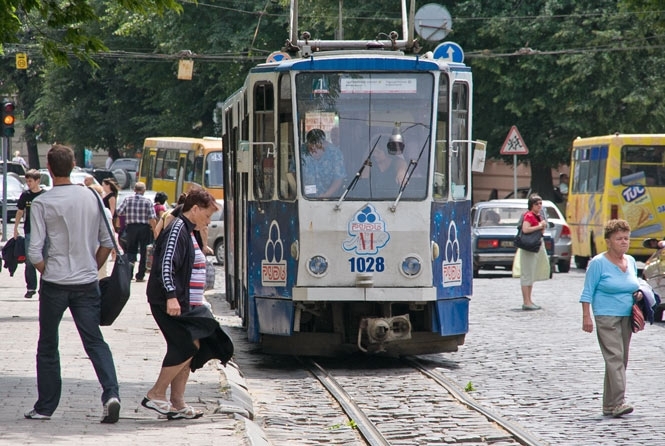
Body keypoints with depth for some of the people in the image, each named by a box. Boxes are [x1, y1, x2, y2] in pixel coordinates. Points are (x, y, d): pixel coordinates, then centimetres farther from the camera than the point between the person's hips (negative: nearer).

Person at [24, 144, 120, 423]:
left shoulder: (42, 204, -10)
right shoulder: (91, 198, 2)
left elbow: (35, 252, -13)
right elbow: (107, 242, 7)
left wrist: (46, 272, 5)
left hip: (54, 284, -3)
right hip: (87, 283, 3)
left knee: (48, 345, 11)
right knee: (95, 341, 3)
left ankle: (45, 407, 16)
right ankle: (111, 393, -18)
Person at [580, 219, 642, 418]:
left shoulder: (631, 261, 12)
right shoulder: (598, 263, -7)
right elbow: (588, 293, -6)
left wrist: (639, 293, 3)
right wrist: (586, 317, -12)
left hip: (627, 317, 7)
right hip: (606, 316, -7)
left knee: (621, 360, 7)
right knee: (614, 357, -16)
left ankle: (609, 404, 13)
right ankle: (617, 402, -22)